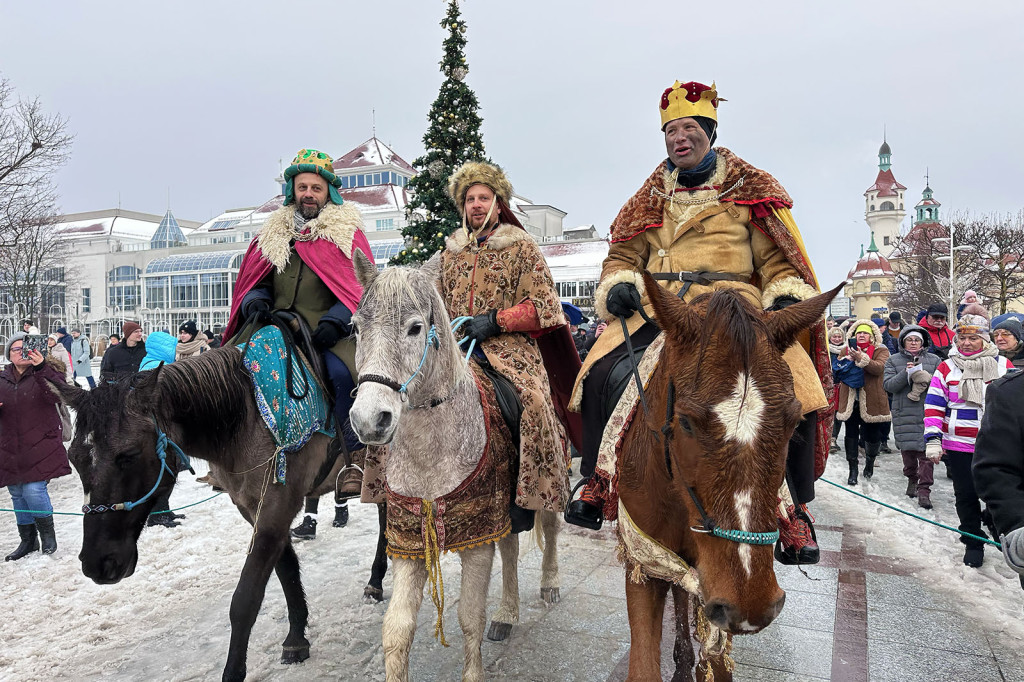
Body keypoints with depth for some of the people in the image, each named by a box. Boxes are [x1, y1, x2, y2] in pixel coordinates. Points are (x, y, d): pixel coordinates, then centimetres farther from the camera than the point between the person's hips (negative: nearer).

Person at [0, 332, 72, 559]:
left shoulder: (44, 374, -4)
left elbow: (57, 394, -24)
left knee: (34, 490, -13)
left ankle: (47, 533, 10)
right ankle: (28, 540, 28)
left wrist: (41, 368, -37)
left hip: (41, 446, -5)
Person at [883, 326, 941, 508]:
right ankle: (912, 478, 32)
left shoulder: (934, 360, 11)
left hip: (927, 413, -1)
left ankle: (924, 490, -4)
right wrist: (905, 373, -16)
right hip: (904, 414, 1)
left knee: (926, 451, -7)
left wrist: (927, 379, -14)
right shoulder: (893, 360, 8)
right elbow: (888, 385, -2)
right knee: (907, 449, 8)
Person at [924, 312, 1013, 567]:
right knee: (966, 496, 8)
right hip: (959, 447, 0)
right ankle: (973, 543, 24)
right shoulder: (946, 368, 0)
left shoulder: (1003, 366, 2)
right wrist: (932, 440, -8)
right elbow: (933, 405, -1)